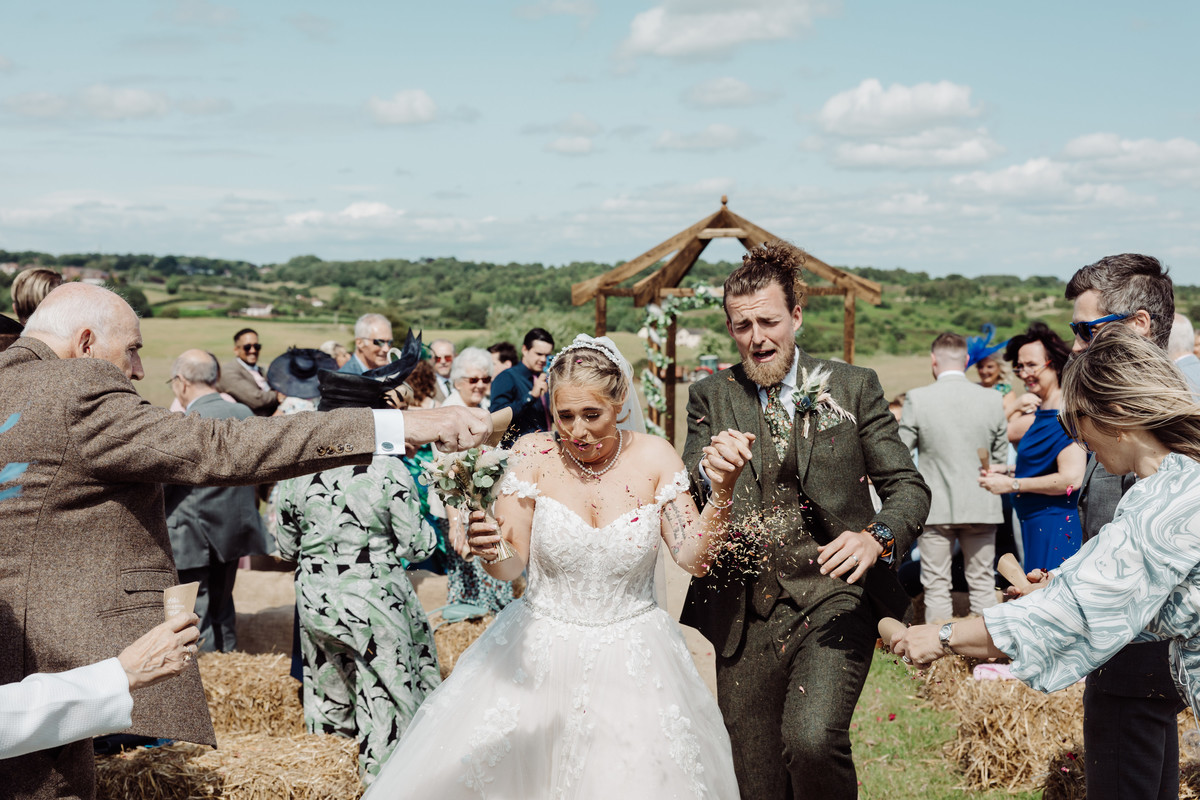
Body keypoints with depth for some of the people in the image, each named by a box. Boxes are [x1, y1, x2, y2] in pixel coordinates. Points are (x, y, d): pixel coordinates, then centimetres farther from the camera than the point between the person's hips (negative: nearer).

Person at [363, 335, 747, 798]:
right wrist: (487, 551, -32)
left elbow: (693, 558, -9)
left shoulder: (653, 458, -8)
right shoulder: (534, 456, -10)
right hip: (539, 654, 0)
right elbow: (511, 565, -10)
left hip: (632, 663, 0)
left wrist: (722, 490, -23)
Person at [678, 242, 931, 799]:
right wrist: (707, 472, -21)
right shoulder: (711, 396, 7)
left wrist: (877, 538, -19)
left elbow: (908, 487, 3)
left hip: (833, 599, -2)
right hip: (744, 612, 2)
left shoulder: (853, 387, 4)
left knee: (813, 739, -25)